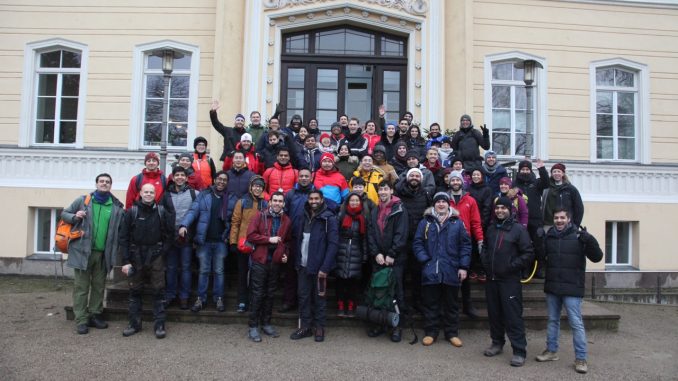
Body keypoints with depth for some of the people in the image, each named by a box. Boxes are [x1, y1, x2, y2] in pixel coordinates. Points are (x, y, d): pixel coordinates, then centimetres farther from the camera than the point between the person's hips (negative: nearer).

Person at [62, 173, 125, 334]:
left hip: (103, 253, 2)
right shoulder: (83, 200, 1)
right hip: (82, 250, -2)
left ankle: (95, 315, 25)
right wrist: (74, 217, -11)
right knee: (81, 286, 2)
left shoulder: (117, 207, 6)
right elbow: (64, 213, 8)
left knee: (99, 286, 12)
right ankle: (81, 320, 8)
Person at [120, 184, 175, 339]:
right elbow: (123, 237, -2)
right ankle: (134, 323, 21)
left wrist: (163, 251, -6)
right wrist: (125, 261, -7)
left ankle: (159, 324, 8)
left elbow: (169, 233, 5)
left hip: (156, 256, 0)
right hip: (136, 256, 1)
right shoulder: (132, 212, -1)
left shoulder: (162, 211, 0)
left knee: (158, 290, 1)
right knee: (135, 291, 10)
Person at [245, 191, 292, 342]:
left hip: (275, 262, 4)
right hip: (259, 261, -4)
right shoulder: (260, 216, -4)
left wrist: (285, 253, 3)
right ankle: (253, 326, 7)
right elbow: (251, 235, -11)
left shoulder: (286, 221, 7)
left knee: (270, 294, 12)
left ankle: (266, 323, 24)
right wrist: (269, 239, -16)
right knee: (257, 294, -1)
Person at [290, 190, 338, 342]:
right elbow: (296, 239, 13)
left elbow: (333, 243, -12)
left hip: (319, 266, -4)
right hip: (303, 266, 5)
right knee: (303, 296, 8)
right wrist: (297, 261, 4)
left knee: (319, 297, 6)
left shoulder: (329, 218, -7)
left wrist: (325, 267, -17)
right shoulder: (302, 218, 9)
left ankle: (319, 327, 18)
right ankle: (305, 326, 19)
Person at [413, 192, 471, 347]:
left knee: (451, 304, 11)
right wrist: (424, 260, -8)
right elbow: (417, 243, 4)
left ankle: (452, 333, 23)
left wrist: (463, 267, -3)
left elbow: (465, 245, 3)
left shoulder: (457, 223, 4)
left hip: (451, 271, 0)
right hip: (430, 271, 0)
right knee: (430, 304, 7)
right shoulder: (425, 222, 5)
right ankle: (430, 332, 19)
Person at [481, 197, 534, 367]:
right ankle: (497, 343, 28)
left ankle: (519, 351, 1)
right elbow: (485, 248, 25)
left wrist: (512, 266, -14)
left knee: (513, 316, -6)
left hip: (510, 280, -6)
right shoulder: (491, 229, 12)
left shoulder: (518, 229, -6)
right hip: (491, 279, 6)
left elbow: (528, 253, -9)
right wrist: (485, 260, 7)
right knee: (494, 313, 14)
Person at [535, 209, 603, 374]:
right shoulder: (548, 236, 7)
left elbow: (597, 257, -12)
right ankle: (551, 351, 28)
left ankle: (580, 358, 9)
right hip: (552, 287, 5)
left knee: (576, 323, -1)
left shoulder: (579, 236, -7)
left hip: (572, 288, -5)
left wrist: (590, 241, -28)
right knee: (552, 320, 16)